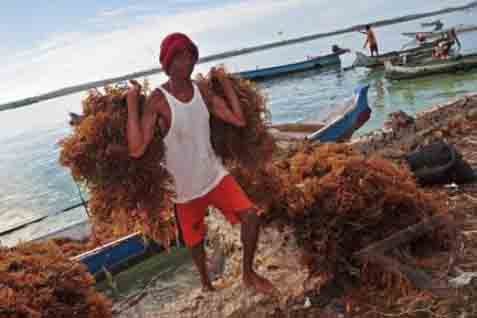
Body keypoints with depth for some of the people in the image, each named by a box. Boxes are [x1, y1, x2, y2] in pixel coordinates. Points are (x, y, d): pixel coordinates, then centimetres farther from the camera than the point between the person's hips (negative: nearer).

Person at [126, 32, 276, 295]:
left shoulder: (202, 90, -4)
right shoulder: (157, 101, -21)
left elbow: (239, 120, -5)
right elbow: (136, 149, -29)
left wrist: (225, 82, -2)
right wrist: (131, 103, -31)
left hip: (215, 174, 4)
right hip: (185, 186, -3)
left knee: (251, 216, -6)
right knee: (195, 240, 15)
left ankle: (248, 274, 19)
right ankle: (206, 282, 46)